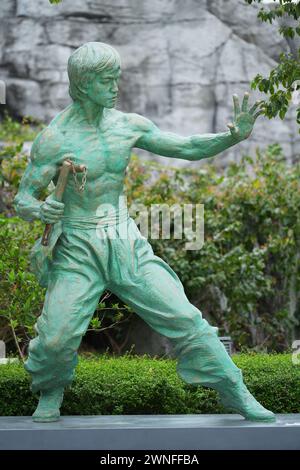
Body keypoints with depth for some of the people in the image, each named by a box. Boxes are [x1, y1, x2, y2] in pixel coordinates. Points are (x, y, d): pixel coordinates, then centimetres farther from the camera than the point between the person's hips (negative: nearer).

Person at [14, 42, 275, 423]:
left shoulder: (127, 125, 0)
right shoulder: (53, 139, -13)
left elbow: (187, 148, 2)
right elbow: (22, 201, -10)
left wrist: (234, 136, -15)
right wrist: (39, 210, -35)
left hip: (127, 244, 3)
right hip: (78, 251, -3)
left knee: (183, 317, -4)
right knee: (56, 337, -14)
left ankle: (235, 394, 8)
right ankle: (51, 394, 20)